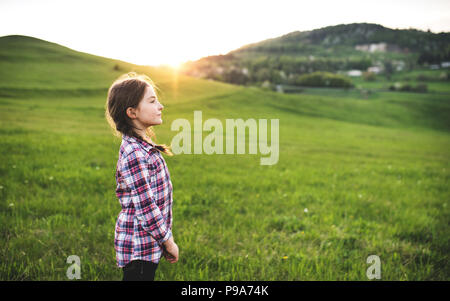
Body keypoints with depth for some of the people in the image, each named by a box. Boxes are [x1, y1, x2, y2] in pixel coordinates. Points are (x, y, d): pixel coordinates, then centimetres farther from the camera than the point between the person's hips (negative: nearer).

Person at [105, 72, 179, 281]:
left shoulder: (143, 147, 8)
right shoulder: (134, 154, -23)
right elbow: (145, 208, -23)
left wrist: (164, 238, 17)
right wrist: (168, 242, -13)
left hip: (149, 243, 9)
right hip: (139, 247, -9)